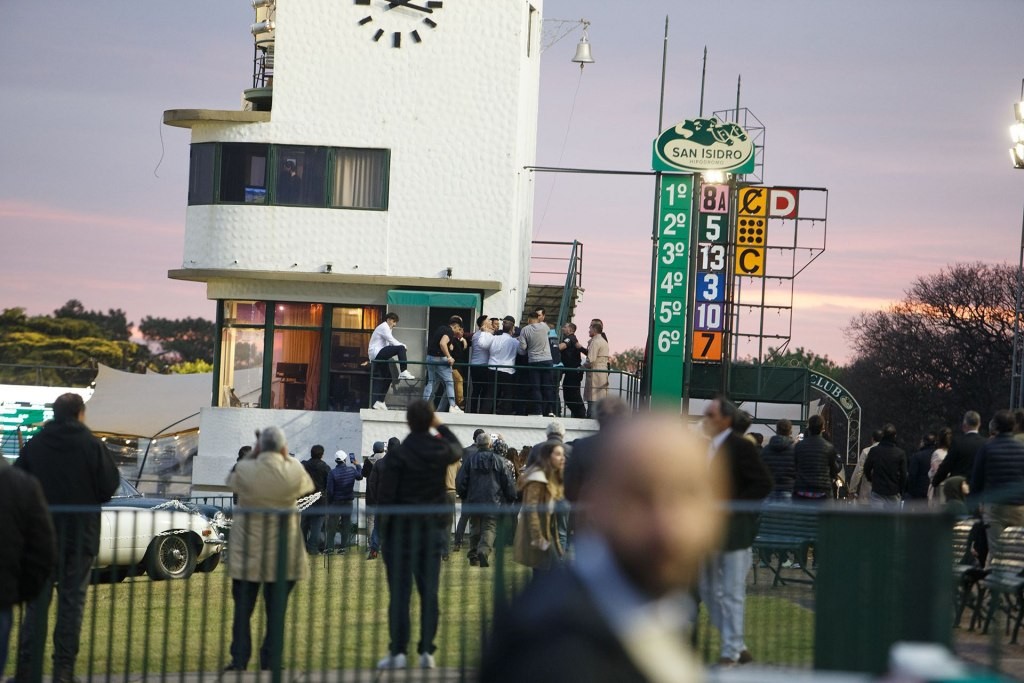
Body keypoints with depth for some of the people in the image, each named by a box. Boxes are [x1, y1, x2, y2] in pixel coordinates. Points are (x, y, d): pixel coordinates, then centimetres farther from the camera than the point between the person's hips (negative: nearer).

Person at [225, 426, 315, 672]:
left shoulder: (246, 470, -12)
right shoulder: (294, 472, -11)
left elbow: (232, 479, 12)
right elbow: (307, 486, 12)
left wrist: (253, 454, 13)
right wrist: (286, 457, 14)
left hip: (248, 546, 0)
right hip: (282, 550, 0)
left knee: (243, 607, 10)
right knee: (276, 608, 9)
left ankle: (239, 660, 8)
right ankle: (271, 662, 8)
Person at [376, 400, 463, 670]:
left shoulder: (399, 454, -14)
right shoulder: (440, 450, -1)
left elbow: (385, 495, -13)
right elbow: (457, 449, 25)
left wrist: (385, 524, -1)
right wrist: (441, 426, 29)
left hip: (401, 529, -4)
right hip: (432, 528, 4)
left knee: (400, 593, -1)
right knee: (429, 592, 8)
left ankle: (398, 652, -3)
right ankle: (426, 651, 7)